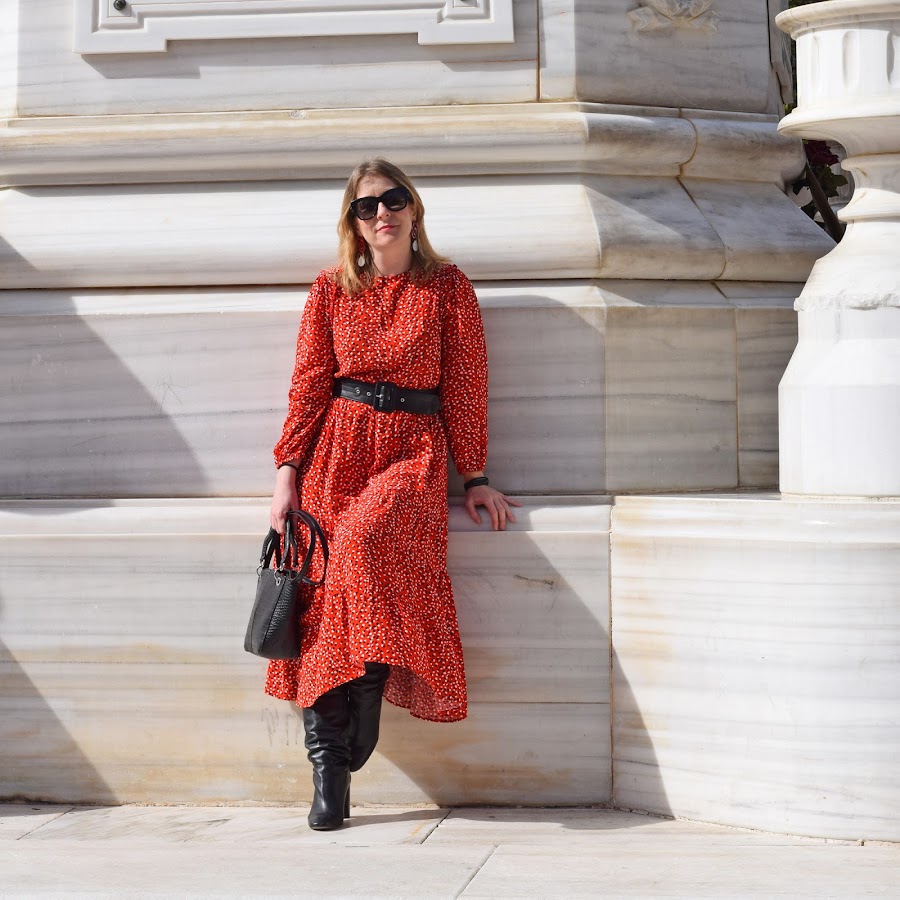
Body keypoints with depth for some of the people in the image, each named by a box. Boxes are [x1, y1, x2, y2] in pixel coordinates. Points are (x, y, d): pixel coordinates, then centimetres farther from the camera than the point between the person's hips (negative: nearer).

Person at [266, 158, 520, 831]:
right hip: (338, 450, 2)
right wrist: (288, 474, 0)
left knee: (366, 544, -32)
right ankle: (328, 770, -14)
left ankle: (357, 734, -22)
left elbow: (465, 388, 7)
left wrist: (475, 477, 4)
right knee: (320, 584, -15)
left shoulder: (448, 289, 7)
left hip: (414, 453, -2)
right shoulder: (332, 291, 11)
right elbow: (308, 388, 9)